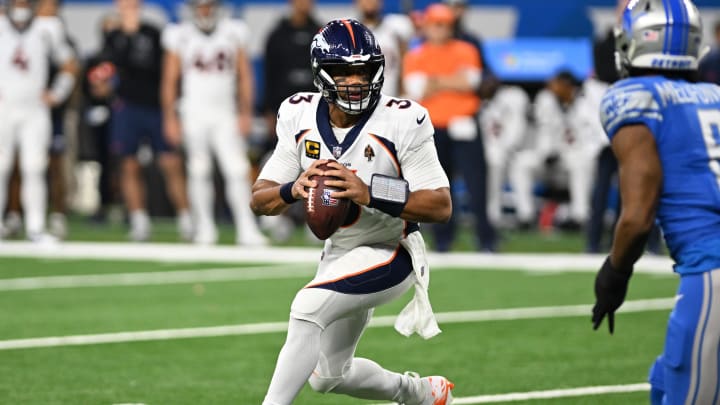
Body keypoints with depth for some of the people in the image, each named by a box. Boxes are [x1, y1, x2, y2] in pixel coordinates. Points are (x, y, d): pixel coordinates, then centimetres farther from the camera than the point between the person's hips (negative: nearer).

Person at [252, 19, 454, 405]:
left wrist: (370, 194, -38)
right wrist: (293, 190, -29)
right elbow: (260, 200, -6)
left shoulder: (401, 122, -22)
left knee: (308, 308, -31)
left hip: (389, 255, -7)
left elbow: (441, 206, -25)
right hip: (337, 254, 7)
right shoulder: (300, 117, -8)